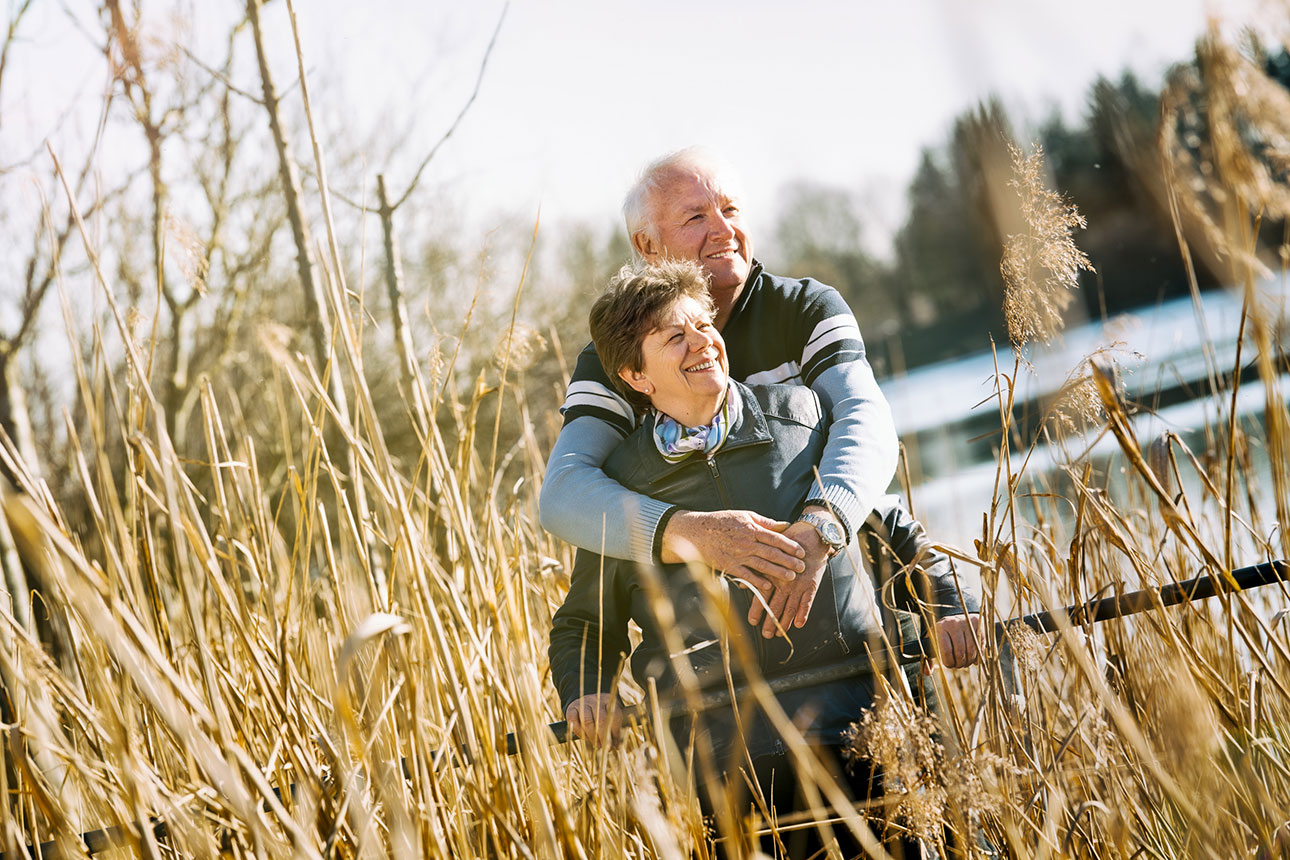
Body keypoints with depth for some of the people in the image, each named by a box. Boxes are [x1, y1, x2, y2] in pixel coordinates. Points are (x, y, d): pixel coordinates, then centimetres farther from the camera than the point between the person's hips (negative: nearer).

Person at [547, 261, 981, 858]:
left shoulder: (801, 414, 13)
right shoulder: (618, 487, 10)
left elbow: (890, 528, 24)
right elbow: (583, 625, 24)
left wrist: (946, 603, 10)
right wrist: (586, 692, 4)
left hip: (855, 725, 0)